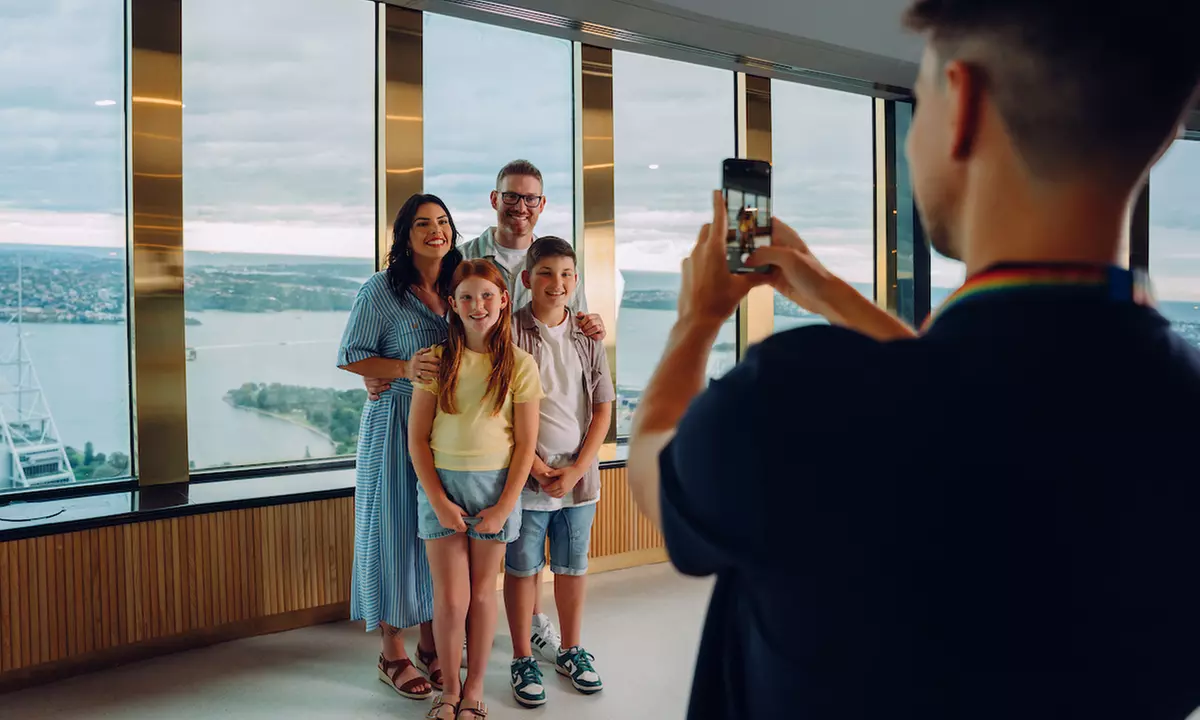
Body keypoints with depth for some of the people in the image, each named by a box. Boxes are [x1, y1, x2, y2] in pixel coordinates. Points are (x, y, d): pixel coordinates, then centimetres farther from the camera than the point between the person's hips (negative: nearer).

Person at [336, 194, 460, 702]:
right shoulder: (381, 290, -8)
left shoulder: (458, 288, 7)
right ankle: (392, 653, 16)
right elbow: (349, 357, -7)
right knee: (395, 527, 1)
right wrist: (406, 368, -19)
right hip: (395, 424, -5)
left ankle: (430, 640, 26)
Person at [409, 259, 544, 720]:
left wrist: (504, 506, -7)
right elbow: (417, 438, -1)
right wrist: (439, 501, -8)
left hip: (495, 485, 0)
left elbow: (525, 443, -2)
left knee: (482, 593, 9)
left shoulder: (519, 364, -3)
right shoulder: (436, 361, -2)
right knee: (450, 598, 1)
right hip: (441, 484, 0)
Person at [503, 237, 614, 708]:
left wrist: (577, 469, -5)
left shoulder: (587, 338, 3)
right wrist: (536, 466, -11)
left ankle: (571, 651, 32)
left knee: (573, 566, 15)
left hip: (579, 475, 4)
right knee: (522, 568, 8)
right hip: (525, 476, -3)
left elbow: (603, 409, 4)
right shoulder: (508, 333, -8)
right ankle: (522, 660, 23)